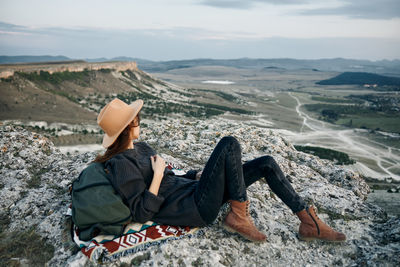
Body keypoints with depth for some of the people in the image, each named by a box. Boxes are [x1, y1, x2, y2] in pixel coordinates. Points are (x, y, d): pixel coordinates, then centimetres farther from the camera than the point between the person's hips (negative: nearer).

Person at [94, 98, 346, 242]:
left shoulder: (140, 147, 16)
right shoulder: (120, 164, -13)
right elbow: (142, 213, -17)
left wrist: (197, 174, 13)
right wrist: (157, 174, -18)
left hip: (194, 191, 9)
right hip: (196, 209, -9)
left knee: (267, 164, 3)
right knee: (229, 143, -23)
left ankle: (309, 222, 9)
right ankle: (239, 216, -12)